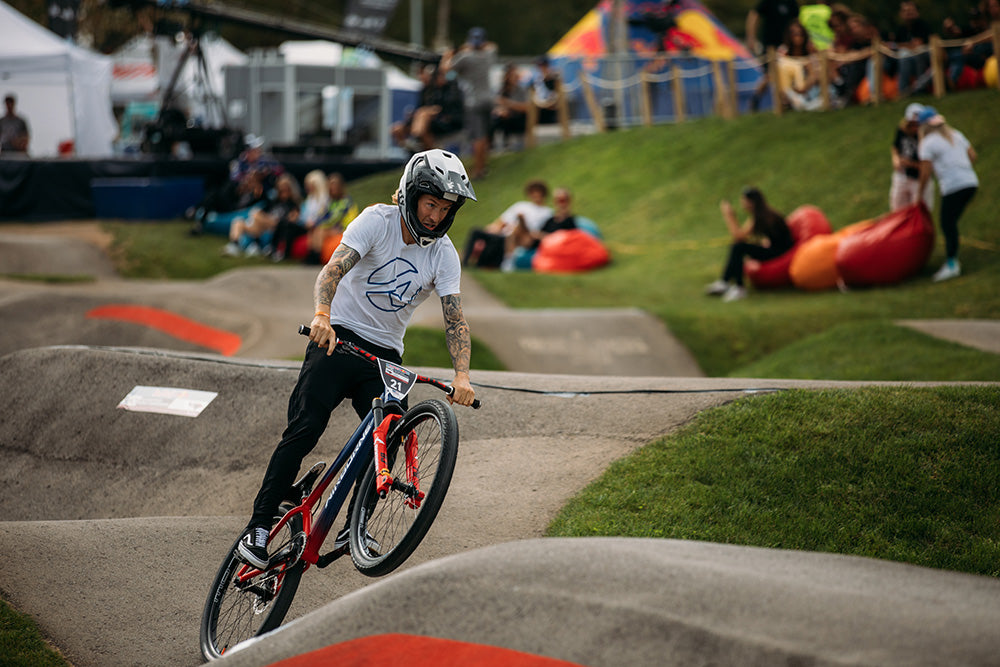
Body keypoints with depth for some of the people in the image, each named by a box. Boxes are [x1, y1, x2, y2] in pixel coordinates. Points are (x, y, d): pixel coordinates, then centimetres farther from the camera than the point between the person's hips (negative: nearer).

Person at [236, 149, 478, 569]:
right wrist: (322, 315, -43)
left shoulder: (444, 255, -3)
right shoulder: (378, 220, -11)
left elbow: (454, 320, -10)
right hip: (339, 335, -3)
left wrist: (461, 376, -26)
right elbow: (335, 268, -24)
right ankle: (259, 526, -13)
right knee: (305, 429, -16)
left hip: (385, 353, 3)